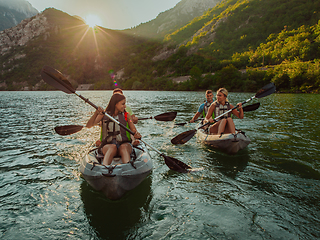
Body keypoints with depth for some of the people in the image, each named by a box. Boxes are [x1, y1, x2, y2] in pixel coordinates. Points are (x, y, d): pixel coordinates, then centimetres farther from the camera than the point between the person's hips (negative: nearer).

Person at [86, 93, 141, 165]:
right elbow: (88, 125, -4)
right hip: (107, 146, 0)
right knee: (112, 147, -36)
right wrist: (96, 113, -21)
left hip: (124, 144, 1)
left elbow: (134, 131, 8)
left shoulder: (126, 115, 11)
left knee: (124, 147, -35)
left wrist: (137, 135, -17)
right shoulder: (103, 114, 7)